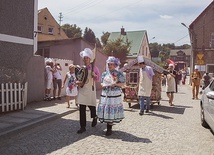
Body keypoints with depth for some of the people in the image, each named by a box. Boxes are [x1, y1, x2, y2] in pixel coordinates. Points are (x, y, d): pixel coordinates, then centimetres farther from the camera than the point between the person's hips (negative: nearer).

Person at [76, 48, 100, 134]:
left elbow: (98, 78, 2)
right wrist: (77, 82, -9)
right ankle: (83, 127, 9)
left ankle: (94, 118, 39)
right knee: (82, 109, 1)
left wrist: (94, 76, -18)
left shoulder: (94, 67, 1)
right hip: (82, 90, 2)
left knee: (91, 106, 5)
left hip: (90, 90, -2)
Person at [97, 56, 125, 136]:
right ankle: (108, 128, 18)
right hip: (105, 95, 4)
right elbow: (102, 82, 17)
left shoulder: (119, 74, -2)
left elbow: (123, 84, -2)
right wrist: (103, 85, -5)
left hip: (115, 95, -4)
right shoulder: (104, 74, 11)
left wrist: (115, 84, -18)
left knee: (112, 111, -3)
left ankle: (109, 128, 9)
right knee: (105, 110, 4)